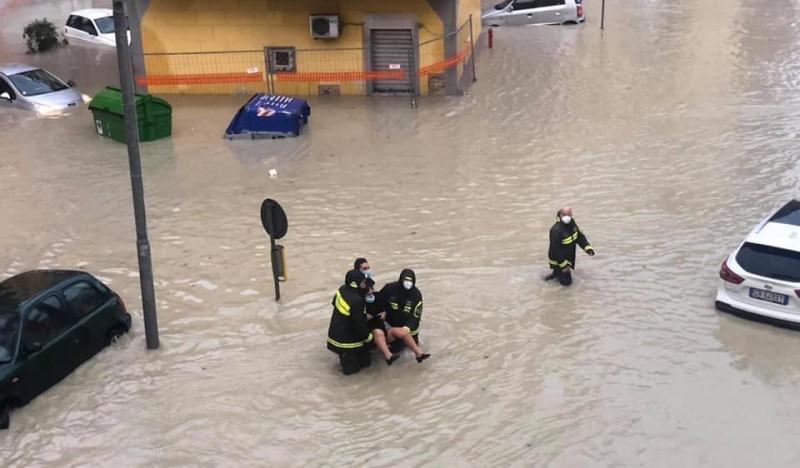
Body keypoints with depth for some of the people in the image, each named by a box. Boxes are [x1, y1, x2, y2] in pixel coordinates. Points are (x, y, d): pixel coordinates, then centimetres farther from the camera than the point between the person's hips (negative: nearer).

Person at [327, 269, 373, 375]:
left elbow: (334, 303, 16)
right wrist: (367, 335, -3)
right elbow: (359, 323, -22)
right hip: (346, 339, -8)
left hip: (335, 332, 8)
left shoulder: (342, 290, -4)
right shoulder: (356, 301, -30)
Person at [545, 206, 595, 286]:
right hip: (558, 260, -8)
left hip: (568, 257, 8)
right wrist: (563, 265, -25)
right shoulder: (556, 230, -33)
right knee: (566, 281, -1)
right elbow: (556, 250, -29)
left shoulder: (572, 223, -8)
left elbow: (580, 236, 4)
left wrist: (588, 248, -10)